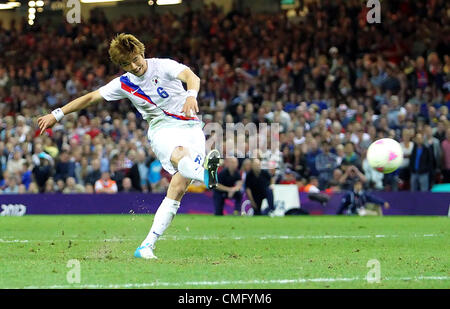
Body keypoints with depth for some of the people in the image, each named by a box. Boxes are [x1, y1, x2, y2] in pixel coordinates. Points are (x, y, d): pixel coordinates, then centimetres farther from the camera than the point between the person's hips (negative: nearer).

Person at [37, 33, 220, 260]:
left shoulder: (164, 66, -3)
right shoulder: (124, 84, 8)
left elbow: (191, 77, -21)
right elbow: (91, 98, 16)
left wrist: (191, 95, -44)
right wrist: (57, 115, 15)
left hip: (190, 127, -1)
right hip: (161, 129, 1)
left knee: (178, 189, -15)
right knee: (181, 155, -36)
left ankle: (147, 246, -13)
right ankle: (205, 173, -73)